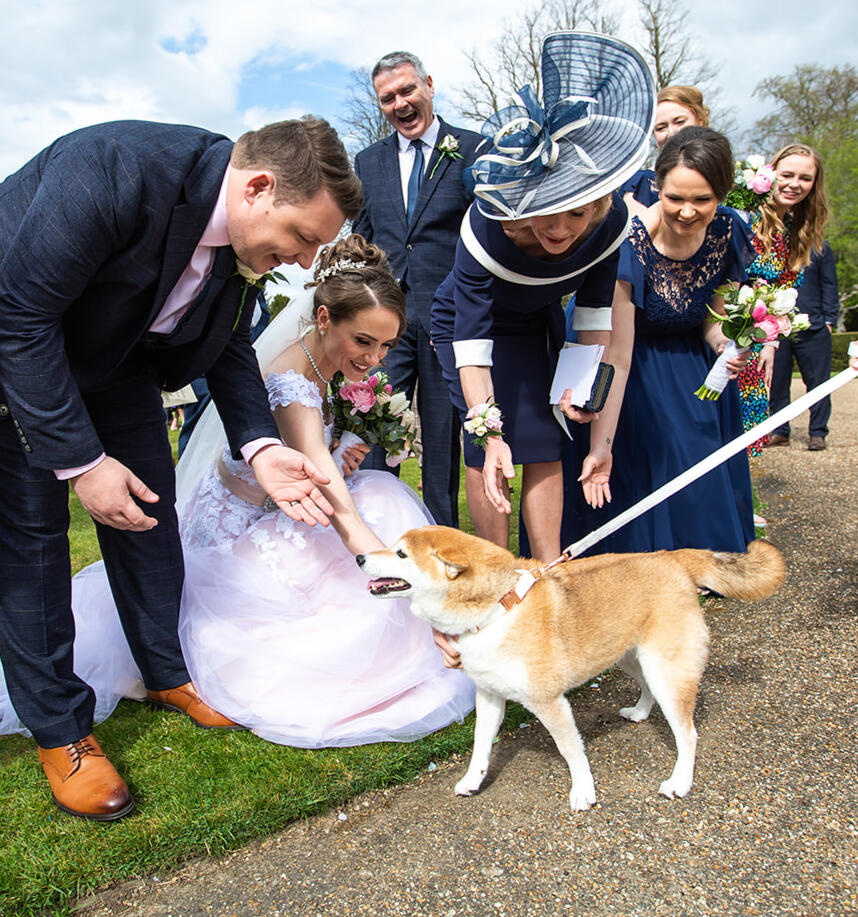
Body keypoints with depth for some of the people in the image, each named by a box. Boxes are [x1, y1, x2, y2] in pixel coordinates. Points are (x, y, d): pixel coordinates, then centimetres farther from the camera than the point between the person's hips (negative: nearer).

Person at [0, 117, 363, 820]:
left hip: (112, 355, 6)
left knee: (149, 505, 6)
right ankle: (58, 729, 9)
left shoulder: (244, 235, -13)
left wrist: (261, 447, -16)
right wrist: (81, 461, -29)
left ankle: (168, 672, 24)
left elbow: (226, 344, -2)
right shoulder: (113, 170, -36)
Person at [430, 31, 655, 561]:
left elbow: (596, 307, -8)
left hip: (539, 324, 4)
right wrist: (489, 430, -40)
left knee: (545, 445, -2)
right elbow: (472, 342, -34)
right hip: (473, 320, -3)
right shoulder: (487, 228, -36)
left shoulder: (611, 222, -25)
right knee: (486, 451, -12)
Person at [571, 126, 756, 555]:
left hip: (691, 368, 5)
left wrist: (720, 340, -21)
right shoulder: (629, 244, -29)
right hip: (636, 381, -4)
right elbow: (616, 359, -29)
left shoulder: (727, 232, -15)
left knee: (705, 484, 8)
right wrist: (601, 445, -29)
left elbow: (712, 313, 3)